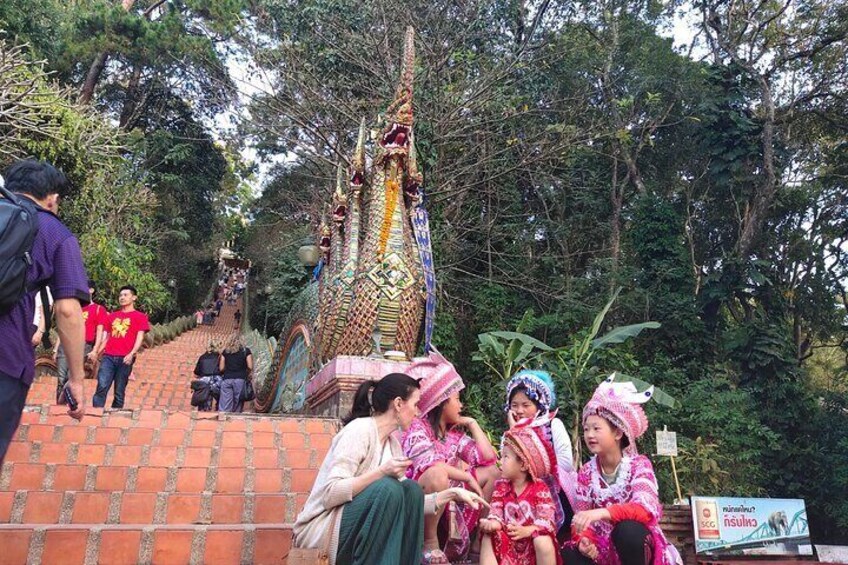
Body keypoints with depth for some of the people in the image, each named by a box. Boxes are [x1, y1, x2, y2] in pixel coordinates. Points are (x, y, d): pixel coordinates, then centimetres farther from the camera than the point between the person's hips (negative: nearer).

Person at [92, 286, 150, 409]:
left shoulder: (140, 316, 7)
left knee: (119, 392, -1)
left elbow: (140, 338, -3)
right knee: (102, 387, -12)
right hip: (108, 357, 3)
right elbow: (106, 337, 23)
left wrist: (131, 354, -18)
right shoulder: (112, 315, 21)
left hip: (124, 359, -3)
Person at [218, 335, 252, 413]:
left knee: (224, 407, -2)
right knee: (237, 408, 4)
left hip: (227, 379, 2)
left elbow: (221, 368, 10)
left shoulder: (226, 351, 12)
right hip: (240, 379, -1)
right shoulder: (246, 351, 6)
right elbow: (250, 367, -1)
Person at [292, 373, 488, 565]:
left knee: (411, 490, -9)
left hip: (356, 530, 8)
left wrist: (452, 493, 4)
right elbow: (330, 494, -24)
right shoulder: (360, 429, -16)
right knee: (387, 488, -27)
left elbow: (405, 502, 8)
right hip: (320, 529, -8)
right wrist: (381, 472, -30)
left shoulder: (392, 443, 10)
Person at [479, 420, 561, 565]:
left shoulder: (540, 487, -7)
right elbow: (496, 513, -4)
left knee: (543, 541, -35)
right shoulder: (501, 486, 7)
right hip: (509, 544, 3)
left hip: (533, 539, -3)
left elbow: (546, 519, -18)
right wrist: (492, 523, -29)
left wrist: (527, 530, -36)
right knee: (488, 537, -23)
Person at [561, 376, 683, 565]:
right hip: (603, 549, 3)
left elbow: (646, 509, -31)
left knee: (627, 528, -36)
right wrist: (584, 539, -27)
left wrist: (601, 513, -45)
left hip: (636, 546, -3)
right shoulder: (587, 471, -1)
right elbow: (581, 517, -3)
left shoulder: (638, 464, -13)